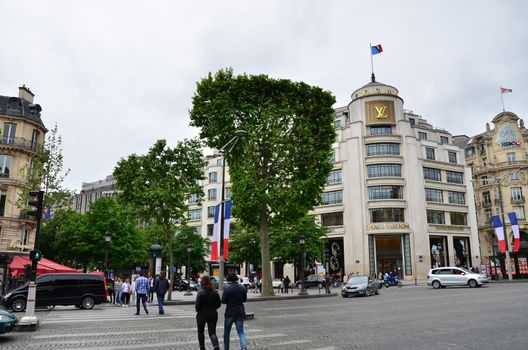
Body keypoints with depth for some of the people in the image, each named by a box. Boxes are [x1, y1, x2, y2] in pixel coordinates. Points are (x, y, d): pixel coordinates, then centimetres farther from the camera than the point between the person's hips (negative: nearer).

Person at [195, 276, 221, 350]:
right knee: (212, 332, 6)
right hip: (213, 315, 3)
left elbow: (198, 306, -16)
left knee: (200, 332, 18)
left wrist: (197, 309, 6)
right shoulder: (215, 293, -1)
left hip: (202, 315, -3)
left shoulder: (200, 293, -16)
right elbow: (218, 304, 5)